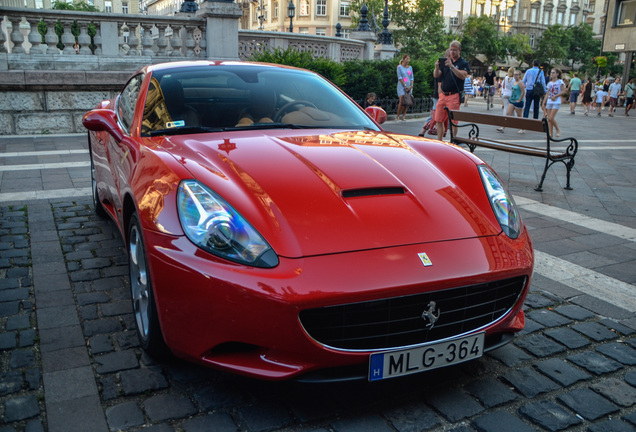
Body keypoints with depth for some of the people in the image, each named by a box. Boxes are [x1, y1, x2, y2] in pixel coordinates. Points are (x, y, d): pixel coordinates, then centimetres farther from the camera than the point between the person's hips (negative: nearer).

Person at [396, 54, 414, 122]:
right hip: (402, 86, -4)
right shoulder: (399, 67, 0)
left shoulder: (410, 67, 14)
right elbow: (399, 77, -6)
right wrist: (405, 86, -13)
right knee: (401, 101, -15)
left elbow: (412, 77, 13)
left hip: (409, 87, 5)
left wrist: (411, 85, -3)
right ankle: (398, 116, -7)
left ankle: (403, 117, 4)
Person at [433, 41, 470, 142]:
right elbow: (436, 75, 10)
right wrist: (437, 67, -11)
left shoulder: (463, 63, 1)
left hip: (454, 95, -5)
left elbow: (463, 76, -17)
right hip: (443, 95, 5)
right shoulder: (445, 61, 16)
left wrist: (452, 66, -27)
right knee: (439, 120, 4)